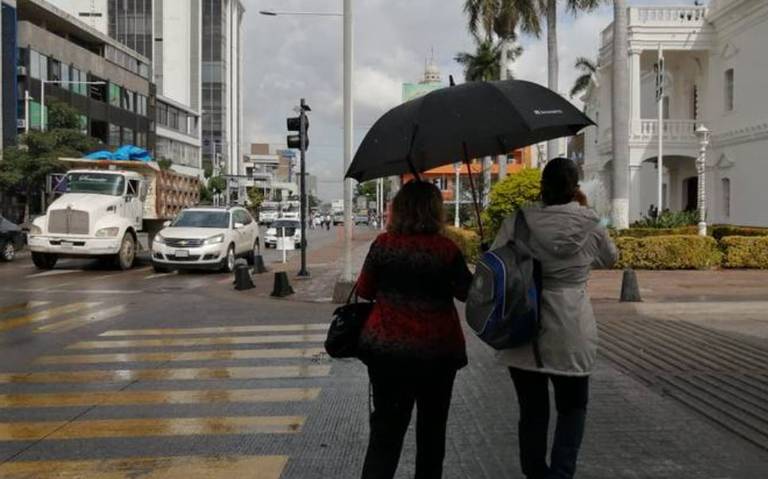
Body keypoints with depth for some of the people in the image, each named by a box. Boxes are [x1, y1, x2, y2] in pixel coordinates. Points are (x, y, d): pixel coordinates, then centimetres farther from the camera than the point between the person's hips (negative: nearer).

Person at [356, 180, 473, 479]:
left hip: (386, 349, 2)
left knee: (386, 427, 8)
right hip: (436, 351, -1)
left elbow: (364, 291, 4)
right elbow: (468, 292, 0)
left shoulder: (383, 244, -4)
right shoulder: (446, 249, -11)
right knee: (432, 427, 18)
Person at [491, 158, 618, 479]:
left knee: (532, 410, 14)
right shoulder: (589, 225, -5)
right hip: (569, 332, -1)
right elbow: (609, 259, 15)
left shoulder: (516, 222, -4)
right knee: (572, 407, 17)